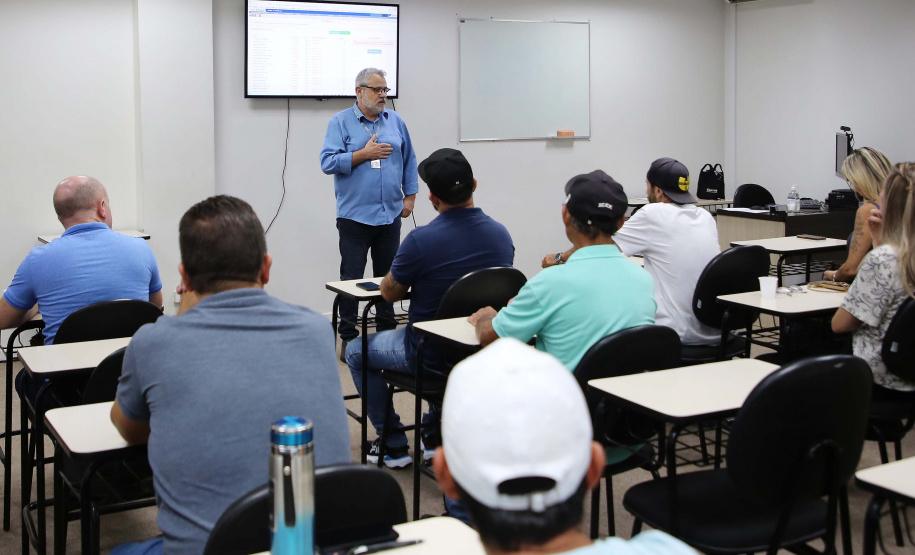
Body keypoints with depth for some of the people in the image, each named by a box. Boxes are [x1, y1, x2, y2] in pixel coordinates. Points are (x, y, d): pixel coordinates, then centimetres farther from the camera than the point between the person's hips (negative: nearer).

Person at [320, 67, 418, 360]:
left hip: (390, 215, 4)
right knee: (351, 279, -1)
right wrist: (364, 154, -15)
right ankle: (348, 338, 7)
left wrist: (410, 196, 9)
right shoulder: (341, 122, -1)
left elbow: (409, 161, 17)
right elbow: (328, 162, -11)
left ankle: (387, 331, 20)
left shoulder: (396, 122, 11)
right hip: (355, 215, -4)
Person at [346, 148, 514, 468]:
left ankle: (393, 445, 22)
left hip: (429, 357, -5)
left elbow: (390, 293, -9)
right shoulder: (501, 234, -7)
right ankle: (437, 435, 36)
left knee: (356, 352, 20)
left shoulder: (421, 240, -25)